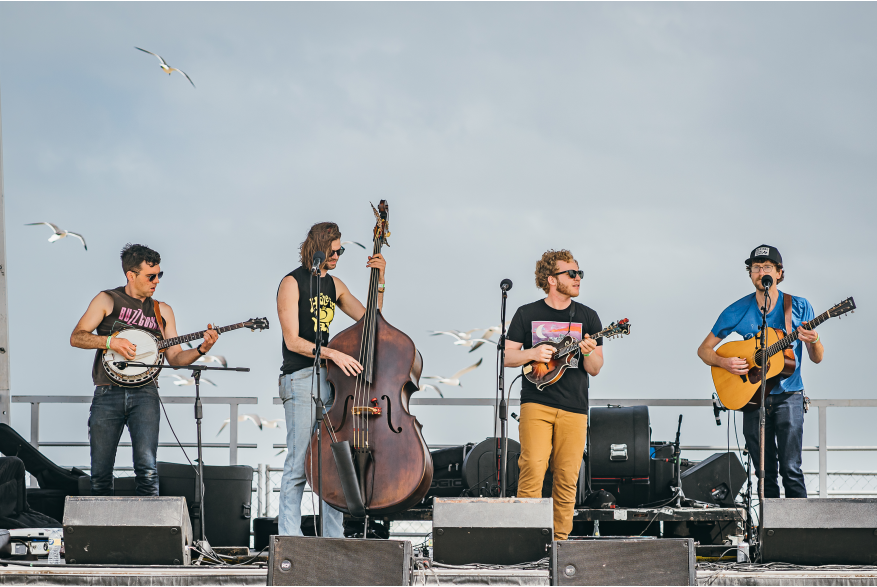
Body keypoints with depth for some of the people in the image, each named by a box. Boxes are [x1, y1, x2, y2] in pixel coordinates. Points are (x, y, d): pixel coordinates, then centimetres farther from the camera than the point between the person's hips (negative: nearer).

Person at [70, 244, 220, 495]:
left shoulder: (163, 311, 16)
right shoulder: (107, 300, 7)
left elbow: (175, 357, 15)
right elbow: (76, 337, 1)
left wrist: (201, 350, -4)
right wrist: (111, 341, -13)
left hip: (144, 392, 1)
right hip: (108, 395, -1)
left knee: (147, 469, -16)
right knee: (100, 474, -1)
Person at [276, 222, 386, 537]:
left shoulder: (334, 285, 16)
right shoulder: (292, 283, -5)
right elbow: (292, 341, -12)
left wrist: (380, 282, 6)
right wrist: (332, 353, -21)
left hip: (332, 376, 7)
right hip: (300, 379, -7)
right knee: (299, 463, -9)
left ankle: (334, 537, 7)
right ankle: (289, 538, -5)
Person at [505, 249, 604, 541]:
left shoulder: (587, 317, 10)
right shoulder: (527, 314, 7)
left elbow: (595, 370, 9)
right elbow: (508, 357, 7)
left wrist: (589, 354, -13)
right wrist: (533, 354, -11)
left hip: (574, 408, 2)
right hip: (536, 404, -2)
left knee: (567, 478, -1)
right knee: (532, 469, -15)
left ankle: (559, 540, 7)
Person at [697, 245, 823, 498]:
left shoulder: (799, 307, 2)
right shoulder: (737, 311, 4)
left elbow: (817, 358, 5)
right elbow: (704, 349, 11)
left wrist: (814, 341, -18)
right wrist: (723, 362, -10)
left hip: (788, 395, -2)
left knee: (791, 469, -12)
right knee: (765, 473, 4)